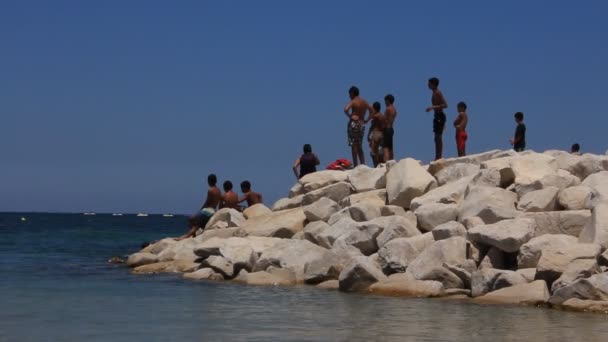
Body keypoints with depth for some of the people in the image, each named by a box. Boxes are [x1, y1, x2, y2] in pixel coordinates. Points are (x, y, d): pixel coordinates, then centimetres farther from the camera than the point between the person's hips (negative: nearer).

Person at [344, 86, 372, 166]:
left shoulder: (353, 102, -7)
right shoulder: (365, 102, 13)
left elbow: (346, 109, -24)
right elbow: (371, 111, 21)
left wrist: (350, 116, -11)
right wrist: (366, 120, 16)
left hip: (354, 123, -6)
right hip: (362, 125, 6)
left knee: (354, 146, -5)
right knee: (359, 147, 14)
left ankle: (356, 166, -10)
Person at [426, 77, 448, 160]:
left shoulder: (438, 93, -13)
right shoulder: (435, 93, 15)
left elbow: (445, 105, -21)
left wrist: (433, 107, -25)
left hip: (440, 116, -10)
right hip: (437, 116, 10)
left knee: (438, 138, -10)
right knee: (437, 138, 10)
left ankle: (439, 158, -10)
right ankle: (437, 158, 13)